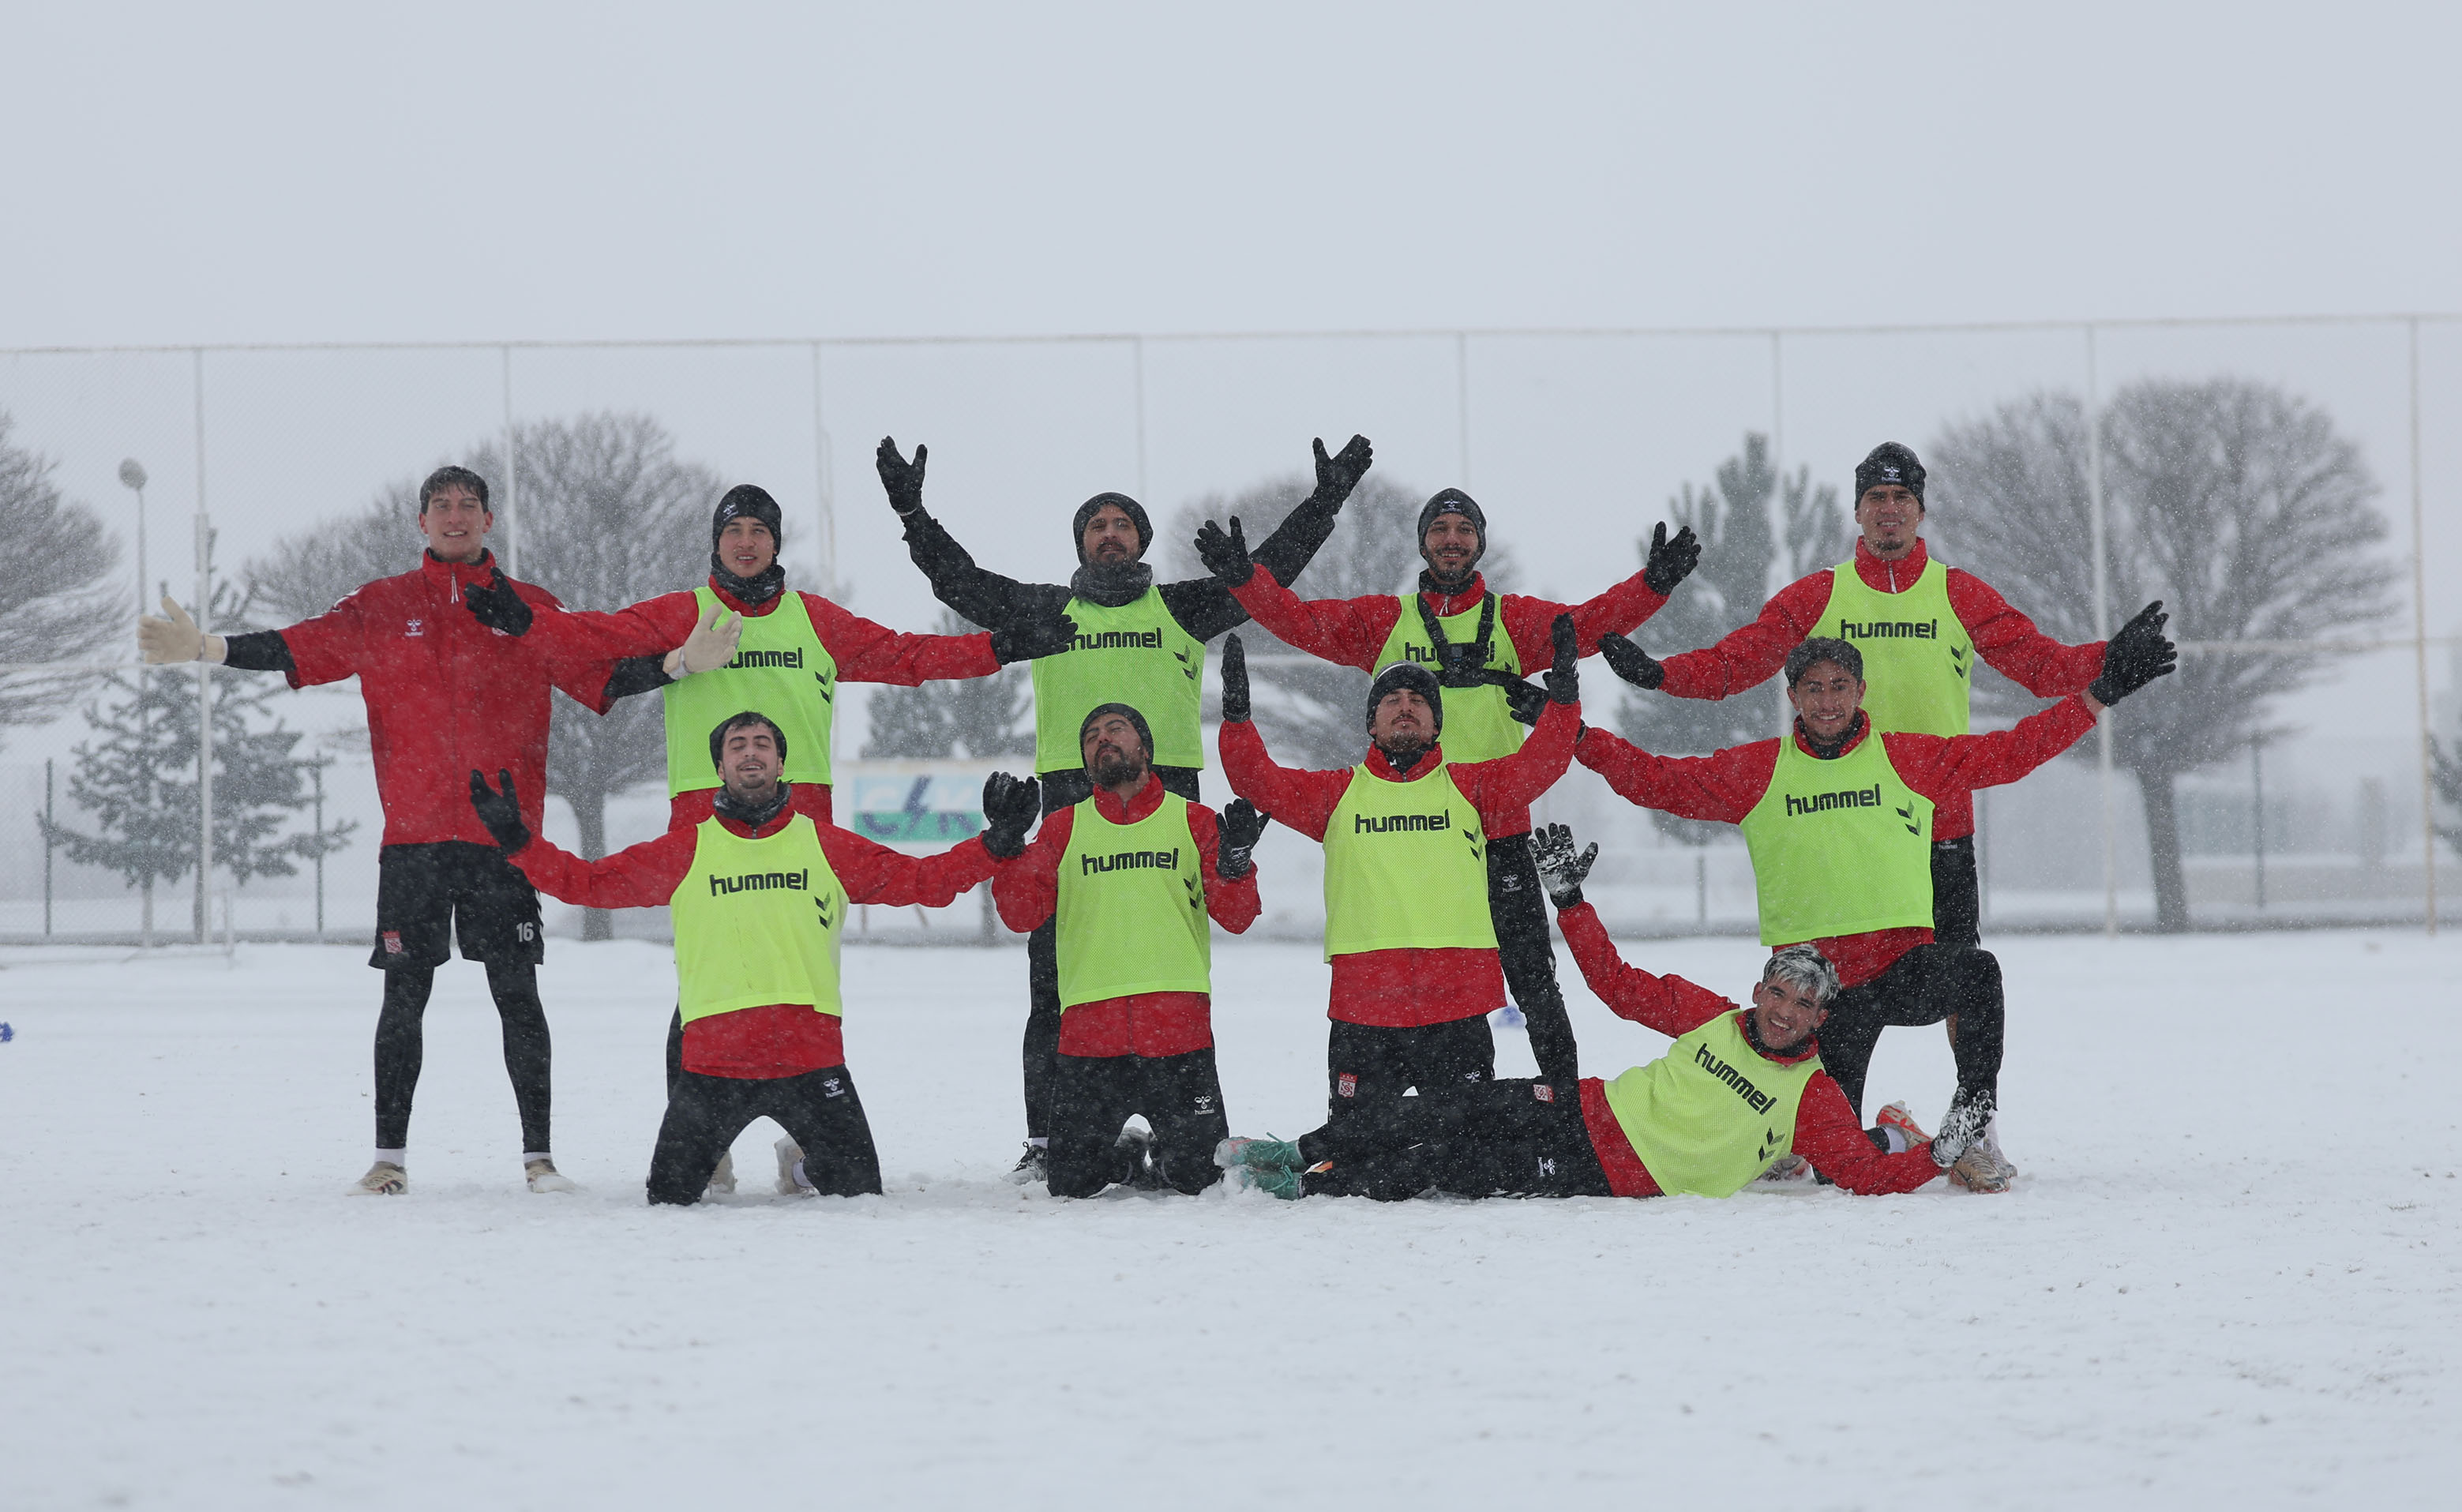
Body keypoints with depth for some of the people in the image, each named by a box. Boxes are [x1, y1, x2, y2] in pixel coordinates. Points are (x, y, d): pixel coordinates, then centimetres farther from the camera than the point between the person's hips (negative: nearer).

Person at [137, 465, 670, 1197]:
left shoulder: (530, 609, 10)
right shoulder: (383, 607, 9)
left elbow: (602, 671, 1)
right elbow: (304, 647, -3)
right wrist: (209, 648, -15)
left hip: (503, 834, 0)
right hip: (413, 834, 0)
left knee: (518, 995, 1)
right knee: (404, 995, 2)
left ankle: (538, 1153, 7)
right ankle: (389, 1155, 9)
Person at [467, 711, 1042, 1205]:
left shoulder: (826, 847, 11)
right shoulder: (685, 851, 9)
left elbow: (923, 879, 10)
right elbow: (586, 881, 11)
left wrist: (998, 843, 0)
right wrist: (518, 840, 2)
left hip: (811, 1058, 0)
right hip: (713, 1062, 0)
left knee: (859, 1193, -1)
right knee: (669, 1197, -1)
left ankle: (817, 1169, 33)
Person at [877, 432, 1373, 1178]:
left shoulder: (1182, 609, 17)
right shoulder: (1047, 611, 18)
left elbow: (1268, 573, 13)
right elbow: (964, 584, 13)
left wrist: (1326, 500, 9)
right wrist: (912, 512, 8)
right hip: (1069, 801, 0)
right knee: (1057, 974, -3)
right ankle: (1047, 1135, 0)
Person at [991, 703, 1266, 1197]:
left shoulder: (1194, 822, 10)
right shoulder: (1065, 828, 12)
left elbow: (1235, 916, 4)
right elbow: (1023, 914, 4)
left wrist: (1234, 860, -15)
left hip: (1179, 1026, -1)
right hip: (1090, 1029, 1)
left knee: (1201, 1176, -1)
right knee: (1070, 1184, 1)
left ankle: (1161, 1163, 32)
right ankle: (1123, 1157, 32)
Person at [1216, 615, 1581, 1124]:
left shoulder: (1469, 787, 12)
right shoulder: (1338, 794, 12)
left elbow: (1538, 766, 1)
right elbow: (1261, 781, 5)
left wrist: (1563, 699, -12)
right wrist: (1237, 718, -9)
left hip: (1458, 1010, 0)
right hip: (1363, 1011, 0)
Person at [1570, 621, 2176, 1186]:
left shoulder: (1910, 759, 6)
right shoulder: (1755, 771, 6)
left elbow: (2013, 751, 7)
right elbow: (1657, 780, 8)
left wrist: (2100, 692, 3)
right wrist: (1577, 738, 0)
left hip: (1905, 958, 0)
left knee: (1976, 972, -35)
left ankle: (1971, 1122, -18)